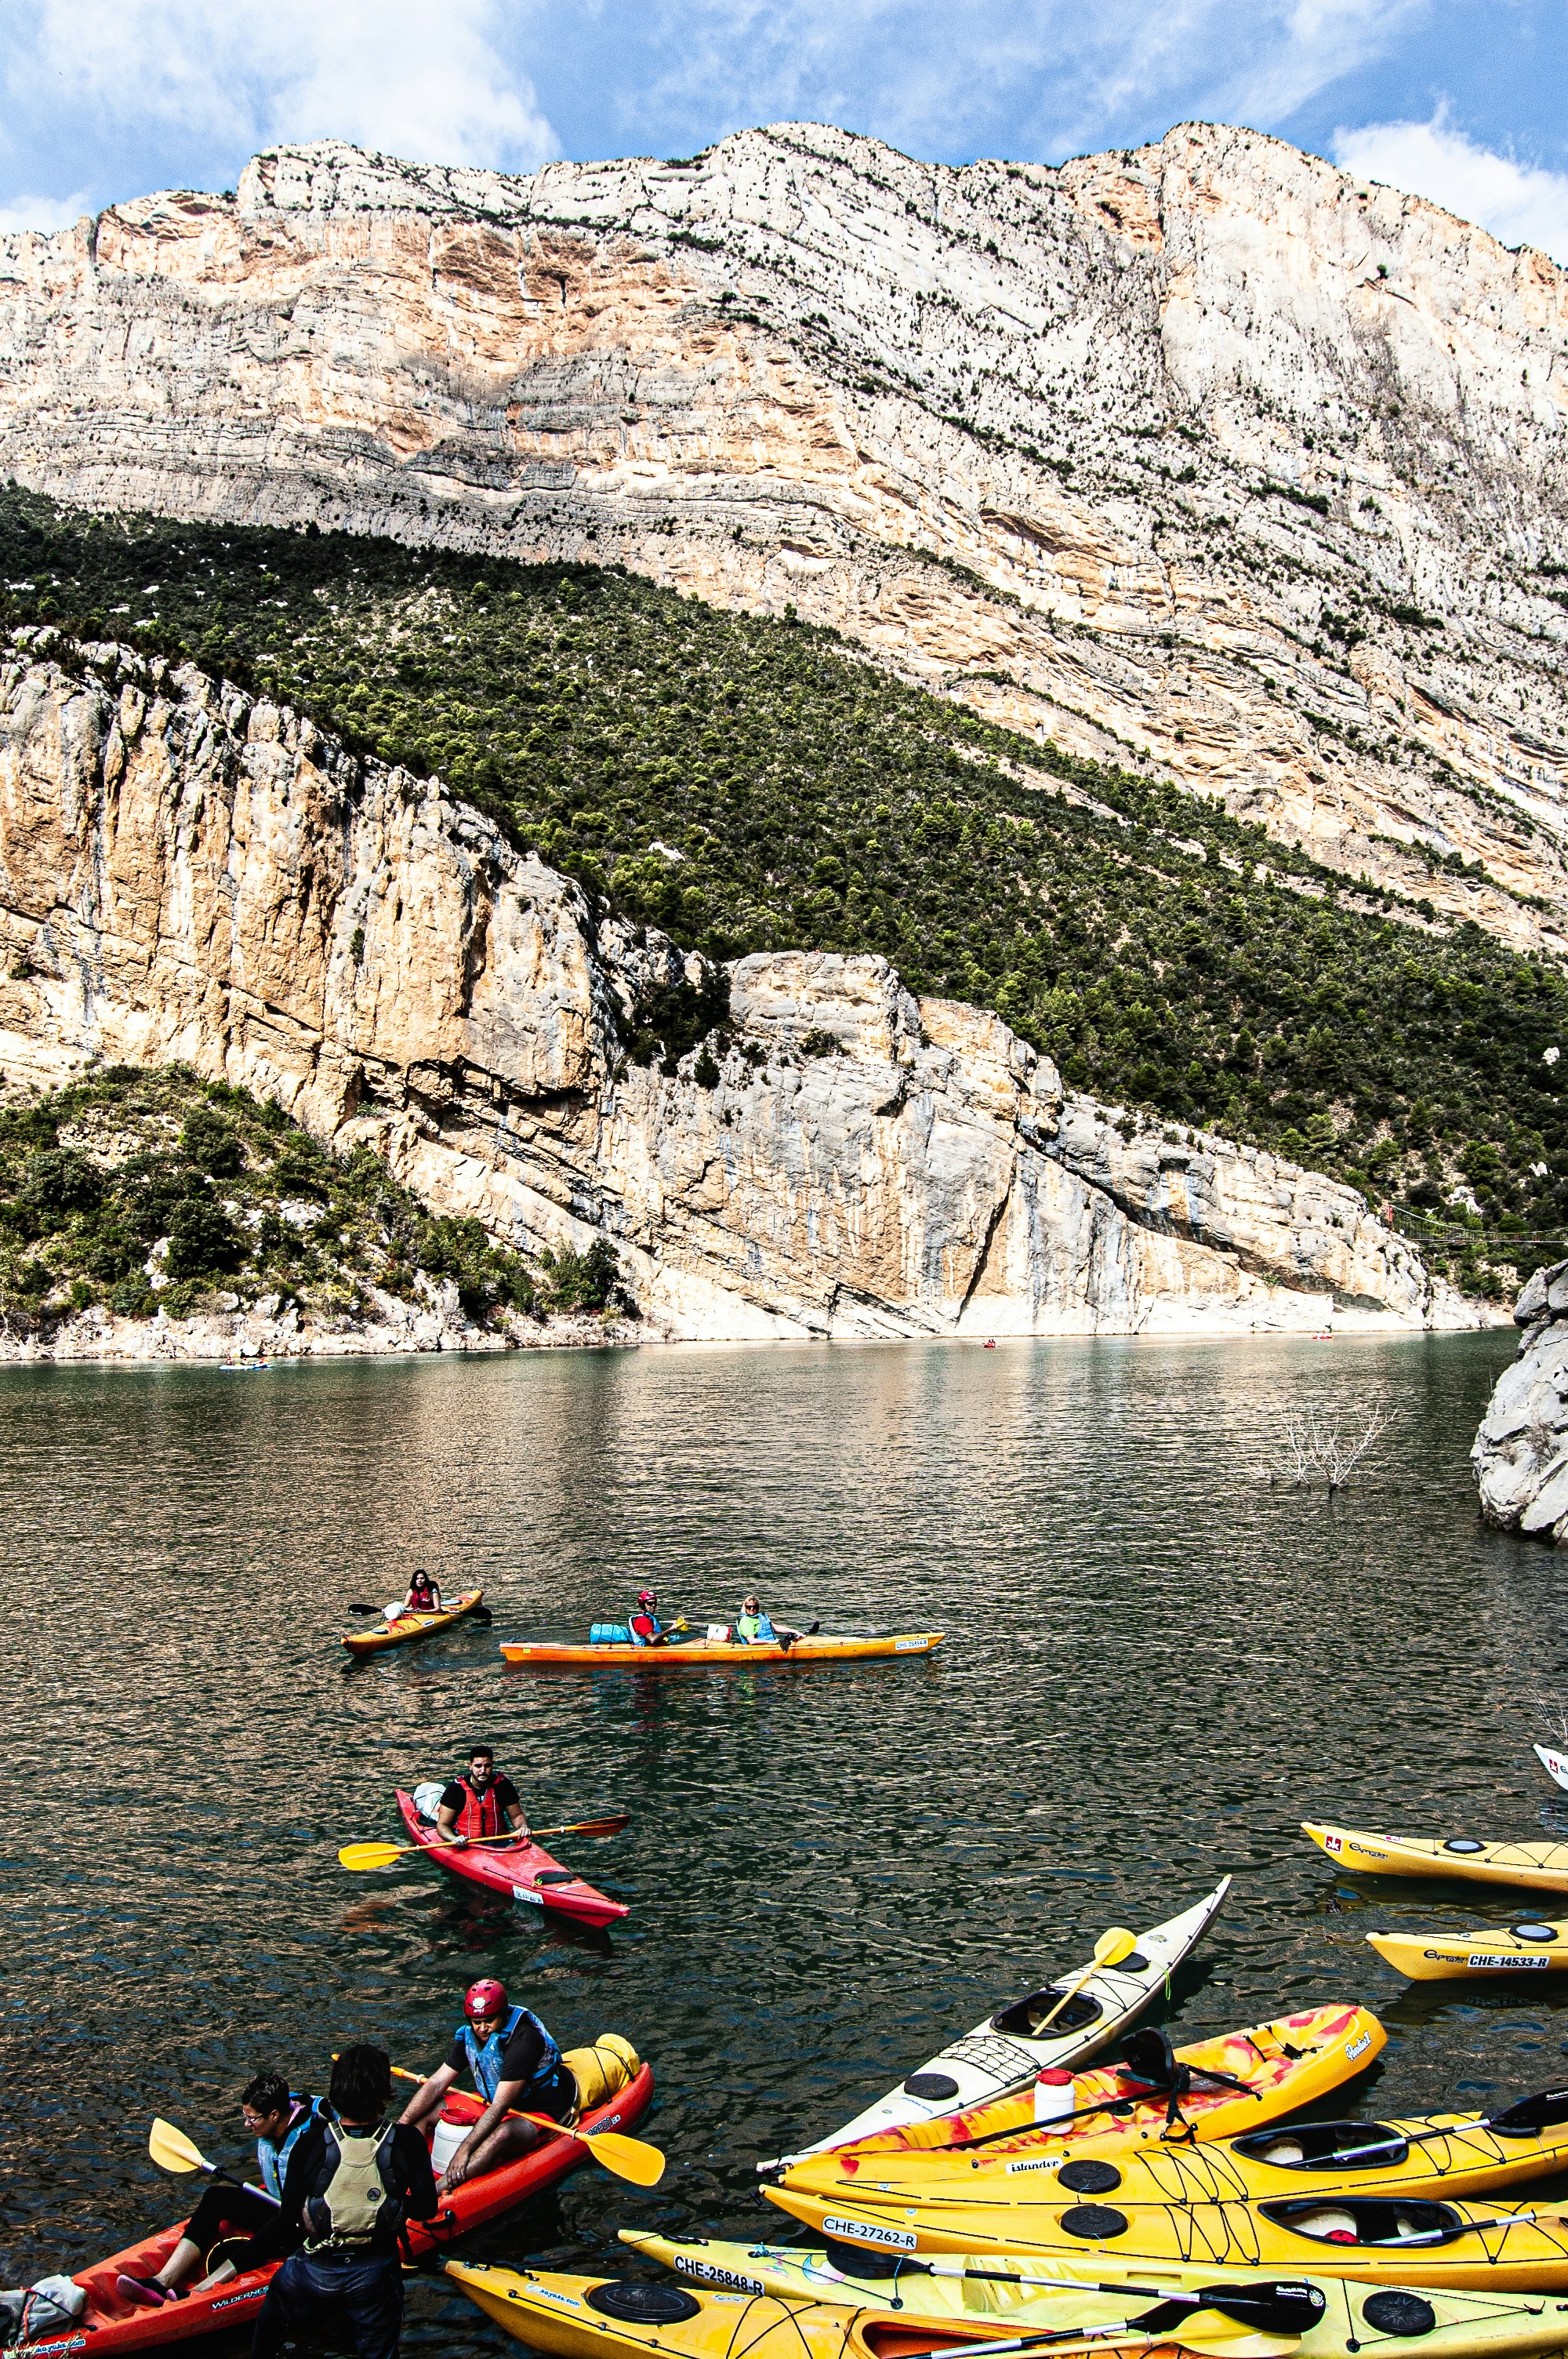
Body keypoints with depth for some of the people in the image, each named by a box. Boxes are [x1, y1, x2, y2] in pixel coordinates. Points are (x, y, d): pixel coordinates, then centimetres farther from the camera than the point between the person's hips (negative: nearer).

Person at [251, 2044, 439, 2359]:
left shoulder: (309, 2144, -16)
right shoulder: (408, 2142, -16)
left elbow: (288, 2223, -8)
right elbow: (427, 2209, -7)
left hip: (314, 2274, 1)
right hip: (375, 2276, -1)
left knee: (277, 2293, 33)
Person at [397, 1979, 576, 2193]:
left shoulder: (524, 2038, -27)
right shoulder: (468, 2035, -5)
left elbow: (501, 2105, -30)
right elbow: (436, 2083, -2)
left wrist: (464, 2150, -35)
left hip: (539, 2117, -8)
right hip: (491, 2106, 8)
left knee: (504, 2132, -40)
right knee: (429, 2108, -5)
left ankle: (433, 2192, -51)